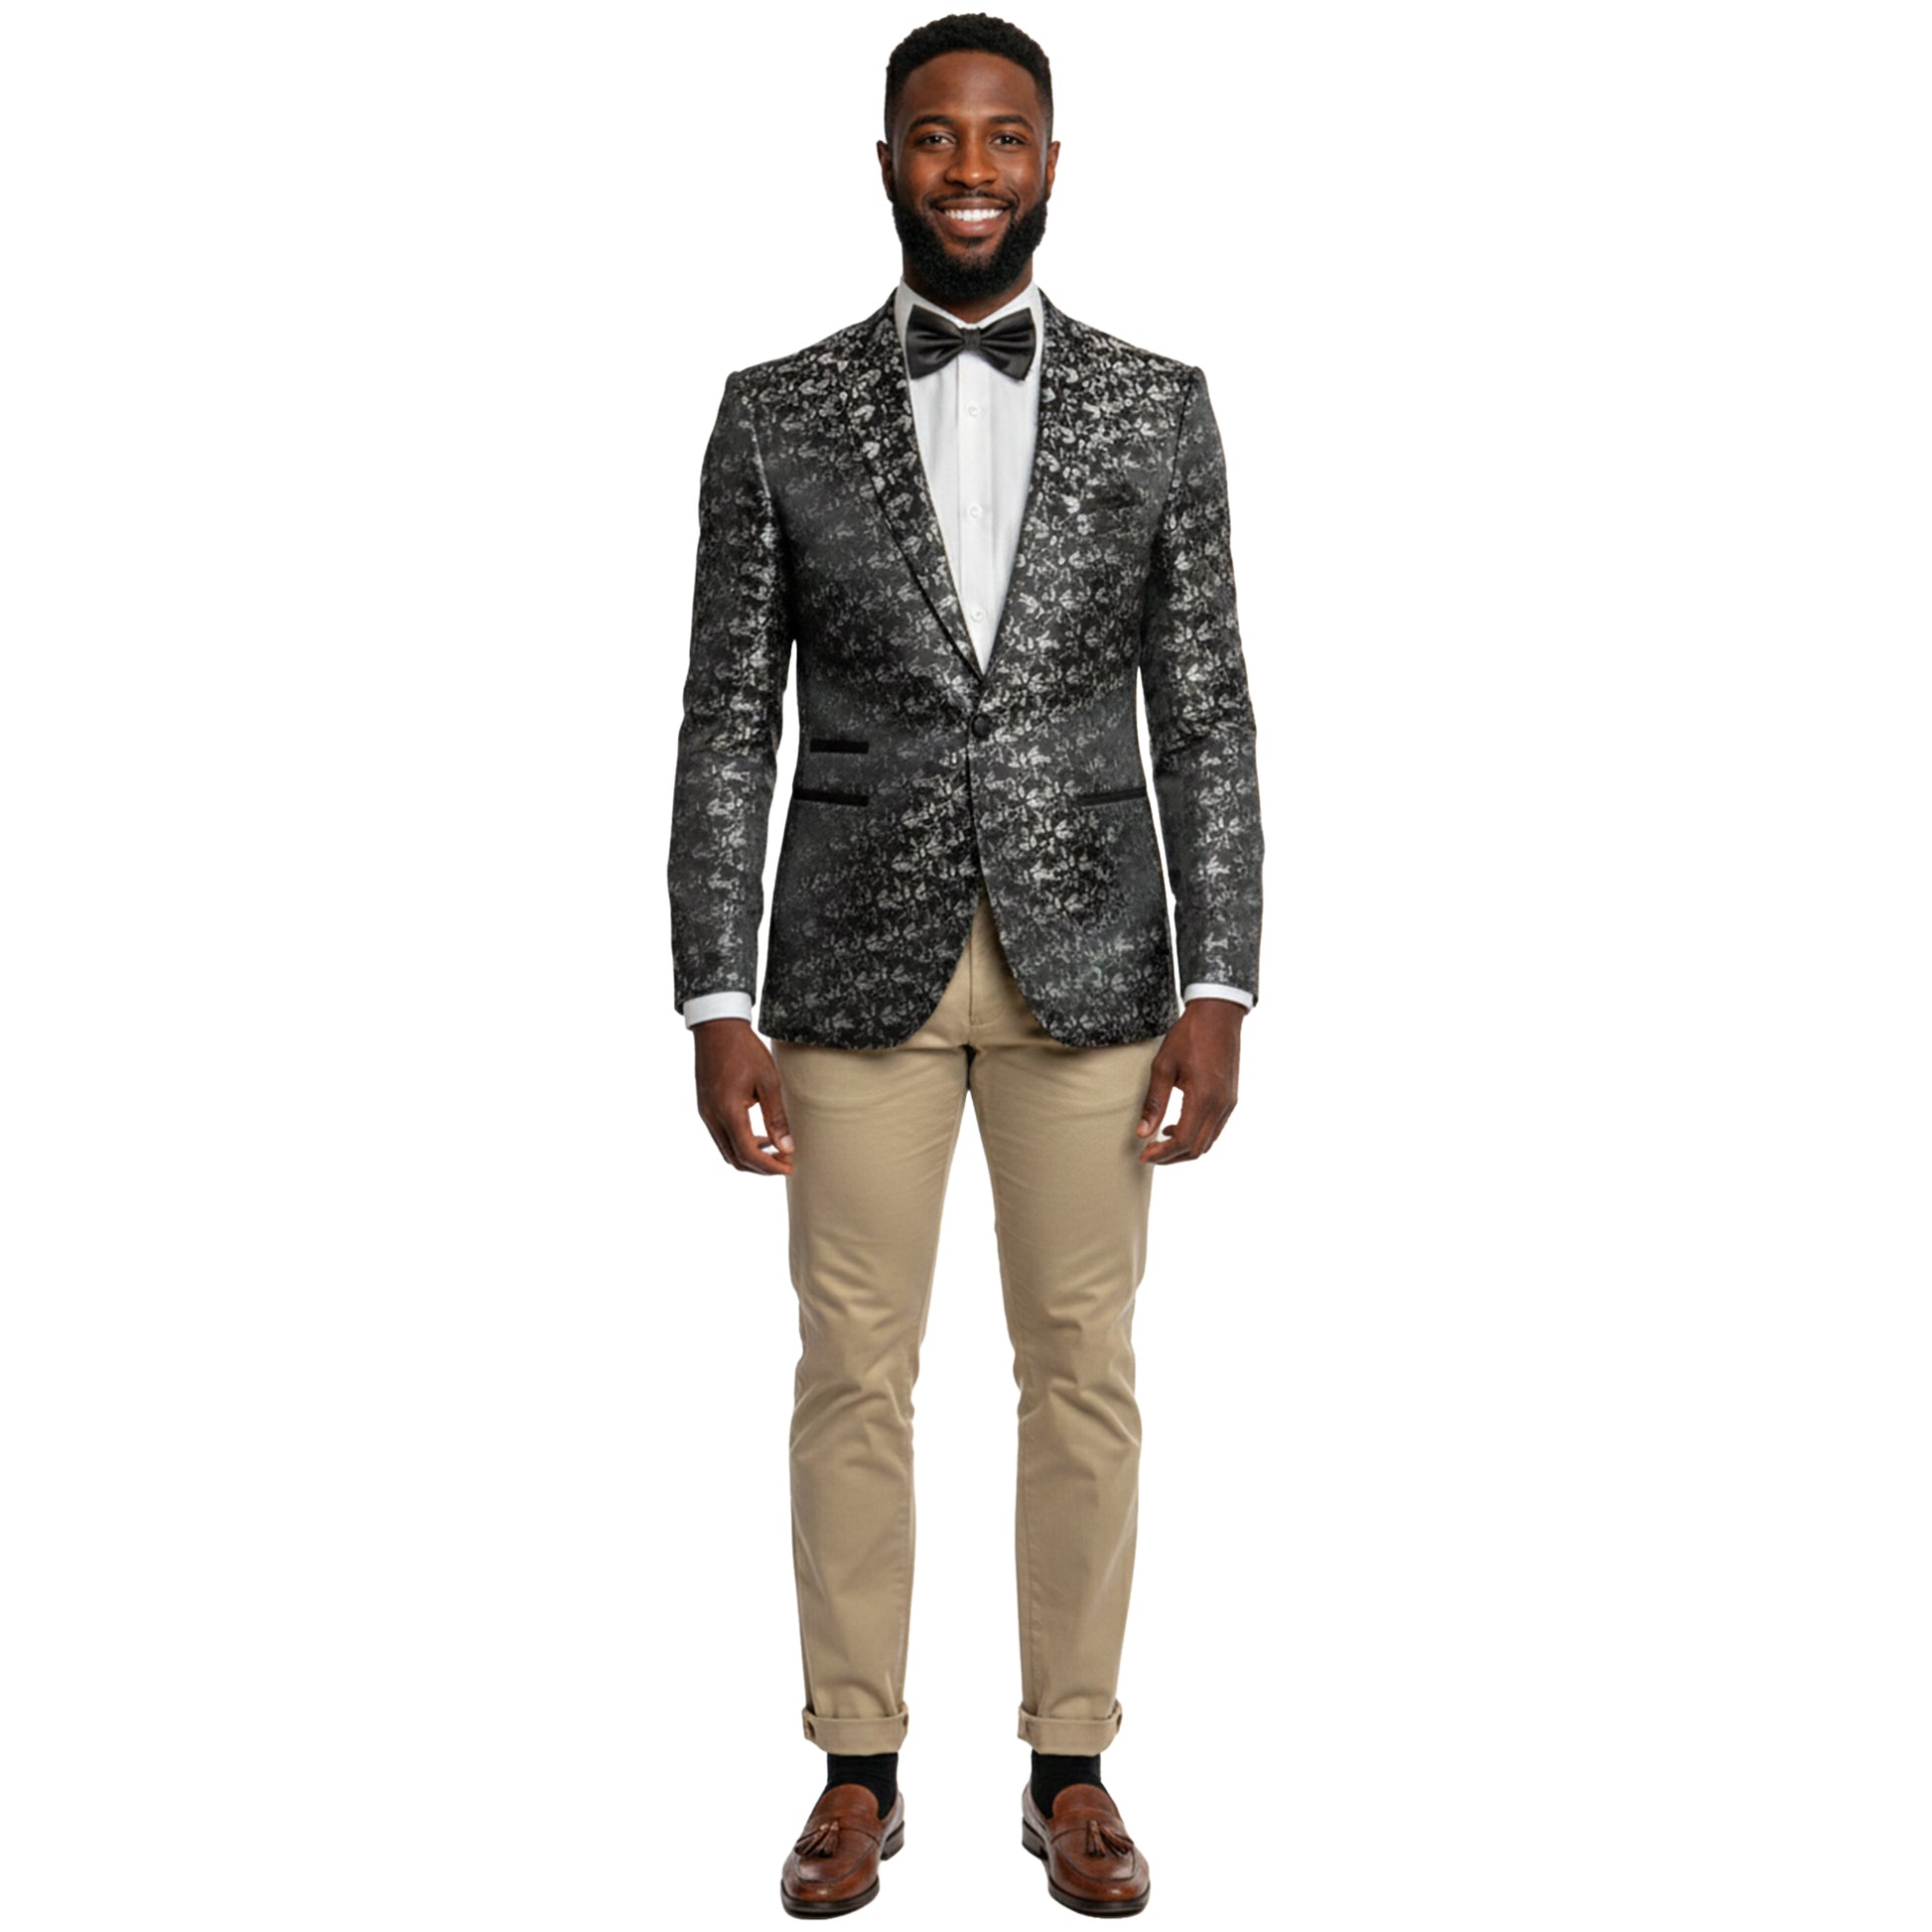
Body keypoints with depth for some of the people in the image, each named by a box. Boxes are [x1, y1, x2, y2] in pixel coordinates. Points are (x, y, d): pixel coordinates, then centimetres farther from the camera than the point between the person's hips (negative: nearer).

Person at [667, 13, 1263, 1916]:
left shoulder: (1157, 407, 3)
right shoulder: (775, 415, 2)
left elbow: (1206, 720, 2)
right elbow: (727, 728, 1)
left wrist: (1217, 991, -5)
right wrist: (714, 1006, -6)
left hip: (1088, 966, 1)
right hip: (858, 968, 0)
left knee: (1081, 1371, 7)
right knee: (854, 1375, 6)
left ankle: (1070, 1766, 22)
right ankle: (858, 1769, 22)